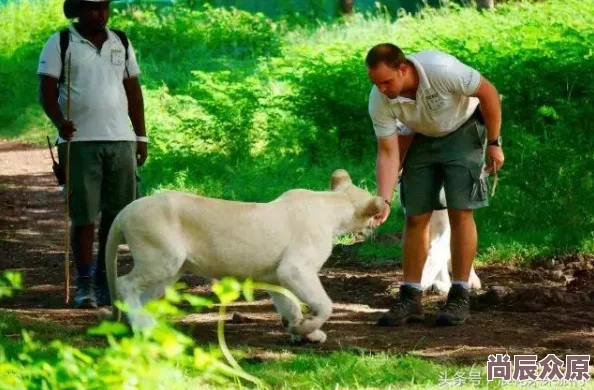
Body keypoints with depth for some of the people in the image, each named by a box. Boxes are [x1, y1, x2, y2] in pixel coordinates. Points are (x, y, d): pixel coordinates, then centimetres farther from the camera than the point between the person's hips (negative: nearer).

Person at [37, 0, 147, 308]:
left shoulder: (121, 44, 13)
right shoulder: (60, 44, 0)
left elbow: (133, 91, 16)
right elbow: (47, 90, -5)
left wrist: (141, 136, 10)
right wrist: (59, 121, -24)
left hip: (121, 140, 4)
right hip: (80, 141, -4)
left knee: (117, 212, 4)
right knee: (84, 215, -3)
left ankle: (104, 279, 16)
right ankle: (85, 285, 1)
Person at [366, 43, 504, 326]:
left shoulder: (441, 69, -37)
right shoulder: (379, 101, -24)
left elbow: (488, 93, -22)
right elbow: (388, 152, -18)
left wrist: (494, 143, -15)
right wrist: (384, 201, -29)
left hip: (463, 129, -3)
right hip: (422, 138, 4)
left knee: (460, 212, -12)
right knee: (415, 216, -2)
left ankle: (460, 297, -7)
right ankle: (410, 298, 3)